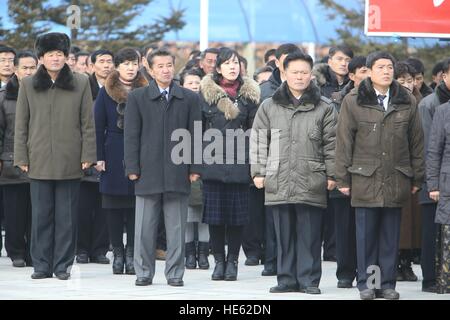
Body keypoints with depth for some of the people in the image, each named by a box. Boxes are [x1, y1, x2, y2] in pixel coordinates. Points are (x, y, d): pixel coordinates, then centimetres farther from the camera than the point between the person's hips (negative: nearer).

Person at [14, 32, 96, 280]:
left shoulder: (81, 83, 4)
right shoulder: (28, 85, 6)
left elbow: (88, 123, 4)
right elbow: (21, 124, 7)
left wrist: (87, 155, -2)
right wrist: (21, 157, 2)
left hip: (69, 162, -1)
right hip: (39, 161, 1)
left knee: (67, 216, 2)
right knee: (41, 214, 2)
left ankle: (63, 265, 9)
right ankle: (42, 265, 9)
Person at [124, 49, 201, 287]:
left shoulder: (189, 99, 9)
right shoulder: (137, 98, 6)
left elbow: (195, 135, 8)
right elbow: (132, 135, 3)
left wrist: (194, 168, 1)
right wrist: (132, 168, -3)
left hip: (178, 172, 1)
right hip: (148, 172, -1)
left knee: (176, 227, 3)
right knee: (145, 227, 2)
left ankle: (175, 273, 9)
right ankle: (144, 272, 10)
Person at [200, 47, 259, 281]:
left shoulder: (249, 94, 7)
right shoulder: (207, 92, 5)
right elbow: (199, 127, 5)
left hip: (239, 162, 0)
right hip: (213, 162, 0)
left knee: (237, 212, 1)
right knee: (215, 212, 1)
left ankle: (232, 261, 11)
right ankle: (219, 260, 11)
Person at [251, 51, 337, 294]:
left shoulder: (324, 108, 6)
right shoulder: (269, 106, 10)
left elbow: (331, 144, 5)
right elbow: (259, 142, 11)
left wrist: (331, 174, 0)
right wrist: (258, 172, 5)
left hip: (312, 182, -2)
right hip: (278, 181, 2)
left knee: (309, 234, 0)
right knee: (284, 233, 6)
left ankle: (309, 279, 6)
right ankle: (286, 278, 12)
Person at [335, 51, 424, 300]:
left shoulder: (407, 102, 7)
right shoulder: (353, 101, 0)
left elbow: (416, 142, 10)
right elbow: (344, 141, 1)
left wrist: (417, 178, 7)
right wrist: (343, 178, -2)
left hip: (397, 180, 2)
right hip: (365, 178, -2)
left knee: (391, 235, 5)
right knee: (366, 234, 3)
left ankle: (387, 283, 12)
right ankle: (366, 284, 10)